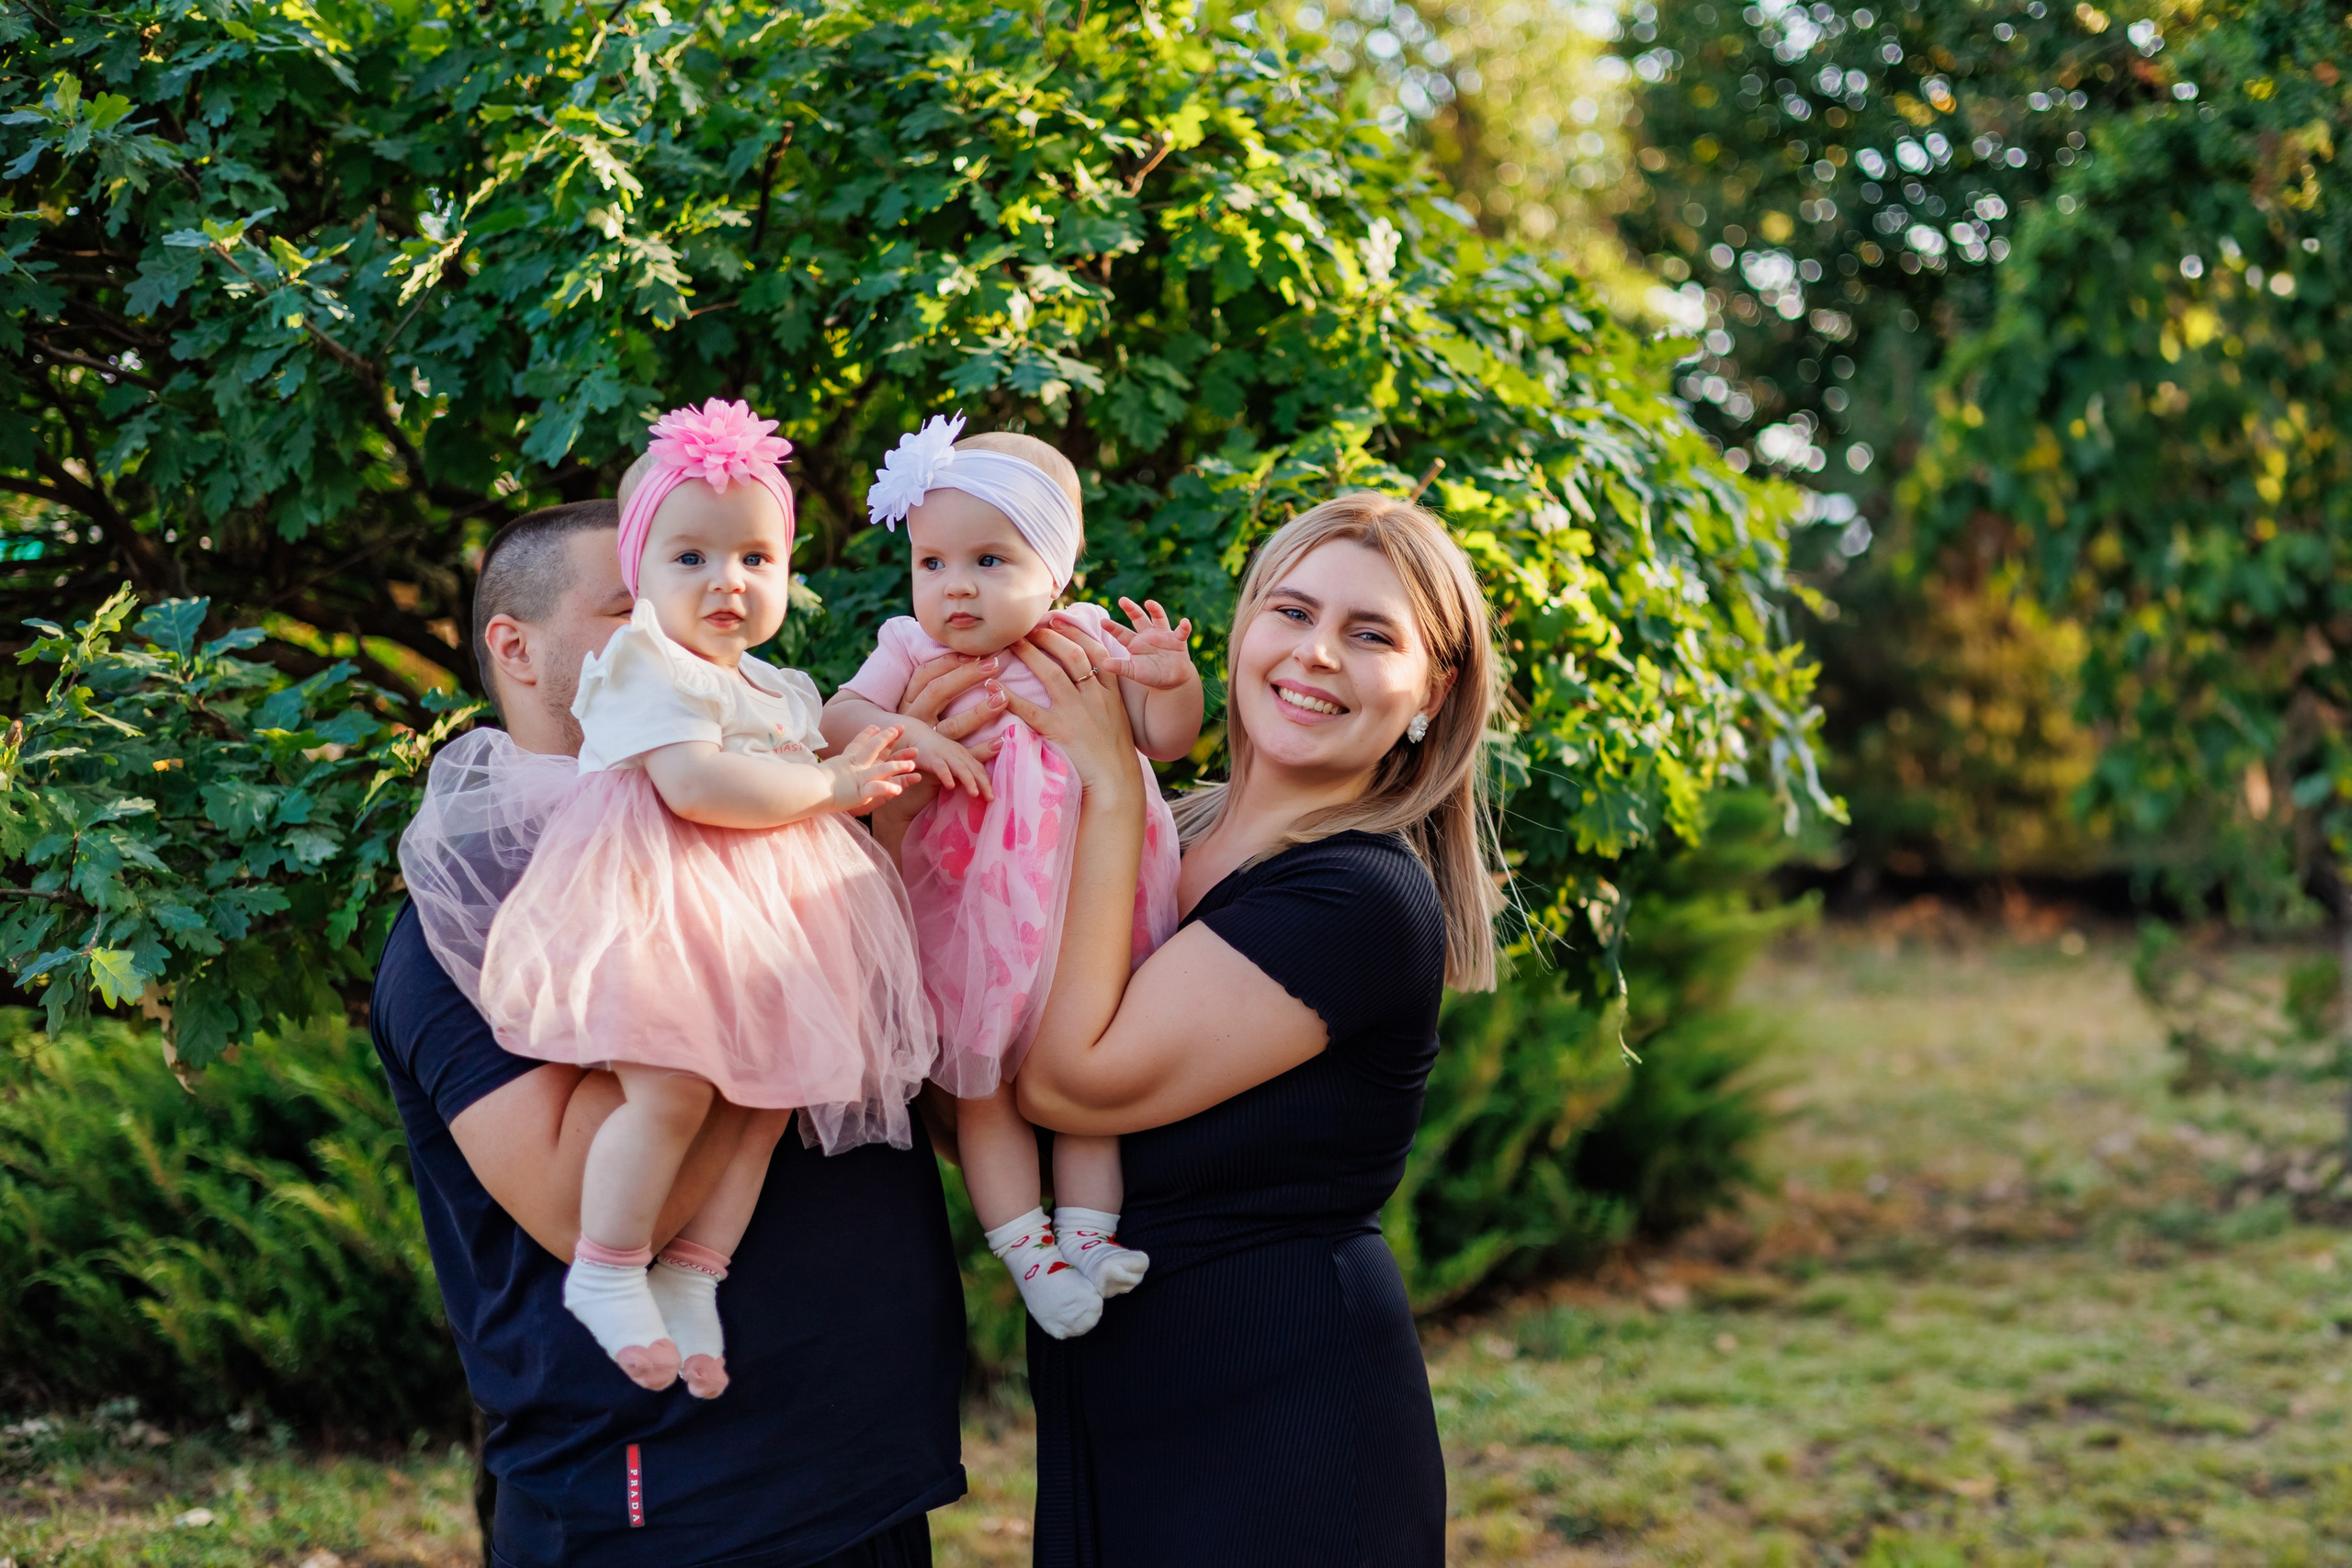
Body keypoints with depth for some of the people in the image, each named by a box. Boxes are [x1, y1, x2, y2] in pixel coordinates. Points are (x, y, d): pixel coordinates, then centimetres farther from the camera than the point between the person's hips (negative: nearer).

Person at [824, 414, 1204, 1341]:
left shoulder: (1087, 645, 0)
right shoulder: (912, 652, 0)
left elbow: (1167, 740, 0)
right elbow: (838, 719, -9)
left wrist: (1171, 680, -20)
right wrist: (908, 734, -26)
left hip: (1080, 904, 0)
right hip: (964, 909, 0)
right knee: (980, 1080, 0)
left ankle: (1088, 1229, 6)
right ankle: (1024, 1246, 5)